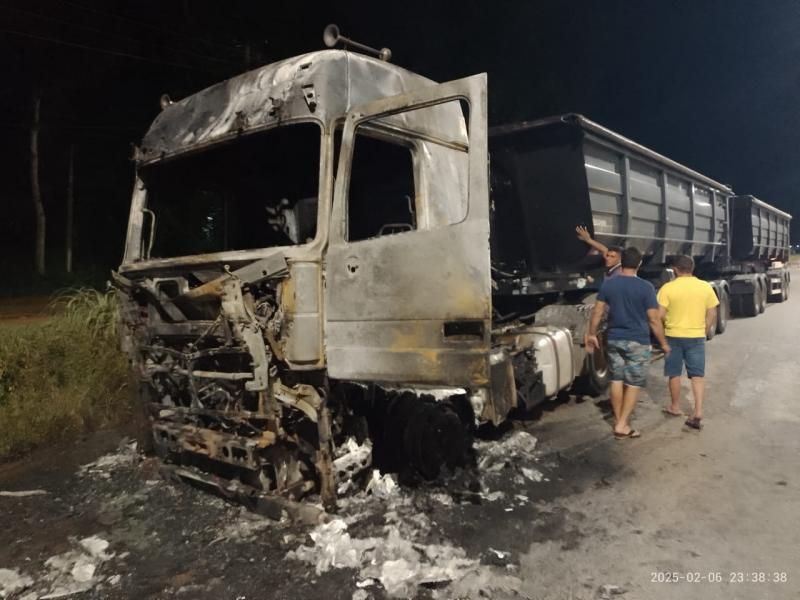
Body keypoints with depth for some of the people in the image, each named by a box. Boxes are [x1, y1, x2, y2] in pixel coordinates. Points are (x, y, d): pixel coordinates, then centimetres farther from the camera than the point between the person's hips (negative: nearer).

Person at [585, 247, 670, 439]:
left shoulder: (608, 284, 0)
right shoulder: (646, 287, -12)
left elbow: (597, 312, 4)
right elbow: (654, 319, -10)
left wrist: (592, 334, 15)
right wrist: (664, 343, 1)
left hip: (614, 340, 4)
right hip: (638, 342, -4)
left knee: (617, 380, 13)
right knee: (634, 384, 5)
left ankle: (618, 421, 21)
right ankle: (622, 425, 3)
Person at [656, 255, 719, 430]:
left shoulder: (668, 288, -10)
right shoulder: (705, 287, -1)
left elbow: (660, 315, -11)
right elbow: (712, 314, 2)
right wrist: (704, 331, 14)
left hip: (674, 336, -2)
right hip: (696, 337, 2)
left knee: (674, 374, 13)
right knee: (698, 375, 7)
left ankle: (675, 407, 25)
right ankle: (698, 411, -3)